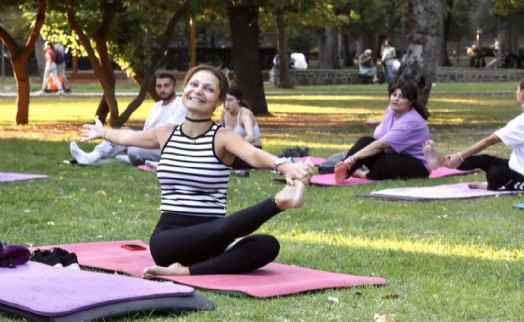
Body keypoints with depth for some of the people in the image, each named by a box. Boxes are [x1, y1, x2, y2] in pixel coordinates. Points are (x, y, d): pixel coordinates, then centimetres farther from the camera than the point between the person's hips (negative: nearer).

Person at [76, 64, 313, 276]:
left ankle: (186, 271, -34)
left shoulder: (222, 138, -3)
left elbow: (254, 154, -27)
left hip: (210, 238, 0)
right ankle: (277, 201, -31)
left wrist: (284, 166, -50)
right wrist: (102, 133, 55)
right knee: (222, 230, -37)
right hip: (167, 238, 0)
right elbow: (127, 137, 34)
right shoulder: (166, 133, 9)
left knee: (267, 245, -32)